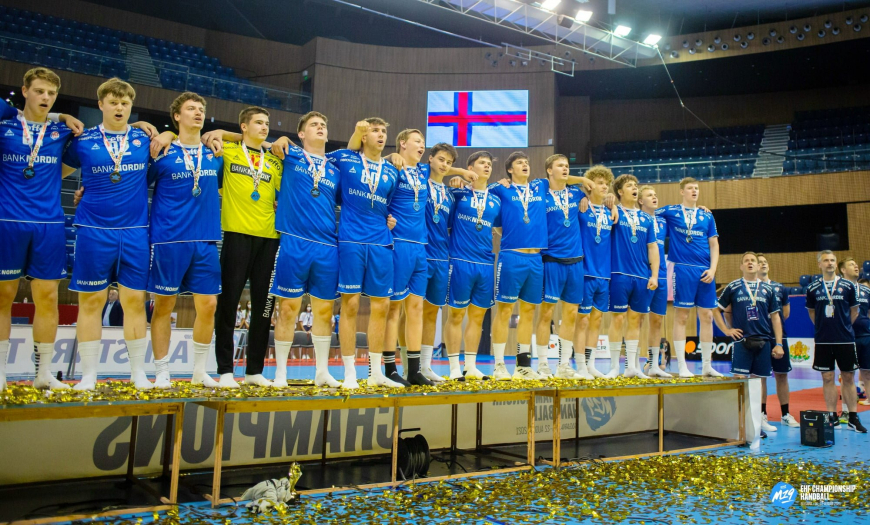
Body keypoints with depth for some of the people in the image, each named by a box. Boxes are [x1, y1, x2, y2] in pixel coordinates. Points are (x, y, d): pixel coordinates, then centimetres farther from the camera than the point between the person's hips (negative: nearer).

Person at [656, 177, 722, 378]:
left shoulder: (707, 216, 12)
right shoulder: (670, 211, 5)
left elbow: (714, 245, 11)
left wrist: (713, 269, -2)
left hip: (705, 271, 4)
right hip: (682, 269, -3)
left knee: (707, 316, 6)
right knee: (681, 316, -2)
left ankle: (707, 366, 16)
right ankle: (682, 366, 4)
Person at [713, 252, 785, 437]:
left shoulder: (768, 289, 9)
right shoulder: (733, 287, 2)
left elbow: (775, 317, 9)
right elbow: (716, 310, 6)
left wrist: (778, 344, 3)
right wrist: (726, 330, -2)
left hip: (763, 341, 3)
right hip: (742, 340, -3)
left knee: (761, 379, 9)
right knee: (739, 379, -5)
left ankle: (762, 418, 20)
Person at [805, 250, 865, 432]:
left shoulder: (848, 286, 1)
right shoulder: (812, 288, 2)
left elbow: (854, 311, 11)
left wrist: (844, 326, 10)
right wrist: (823, 327, 9)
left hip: (845, 339, 0)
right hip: (823, 340, 0)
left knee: (848, 378, 6)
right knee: (827, 378, 5)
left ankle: (853, 419, 14)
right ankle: (833, 419, 12)